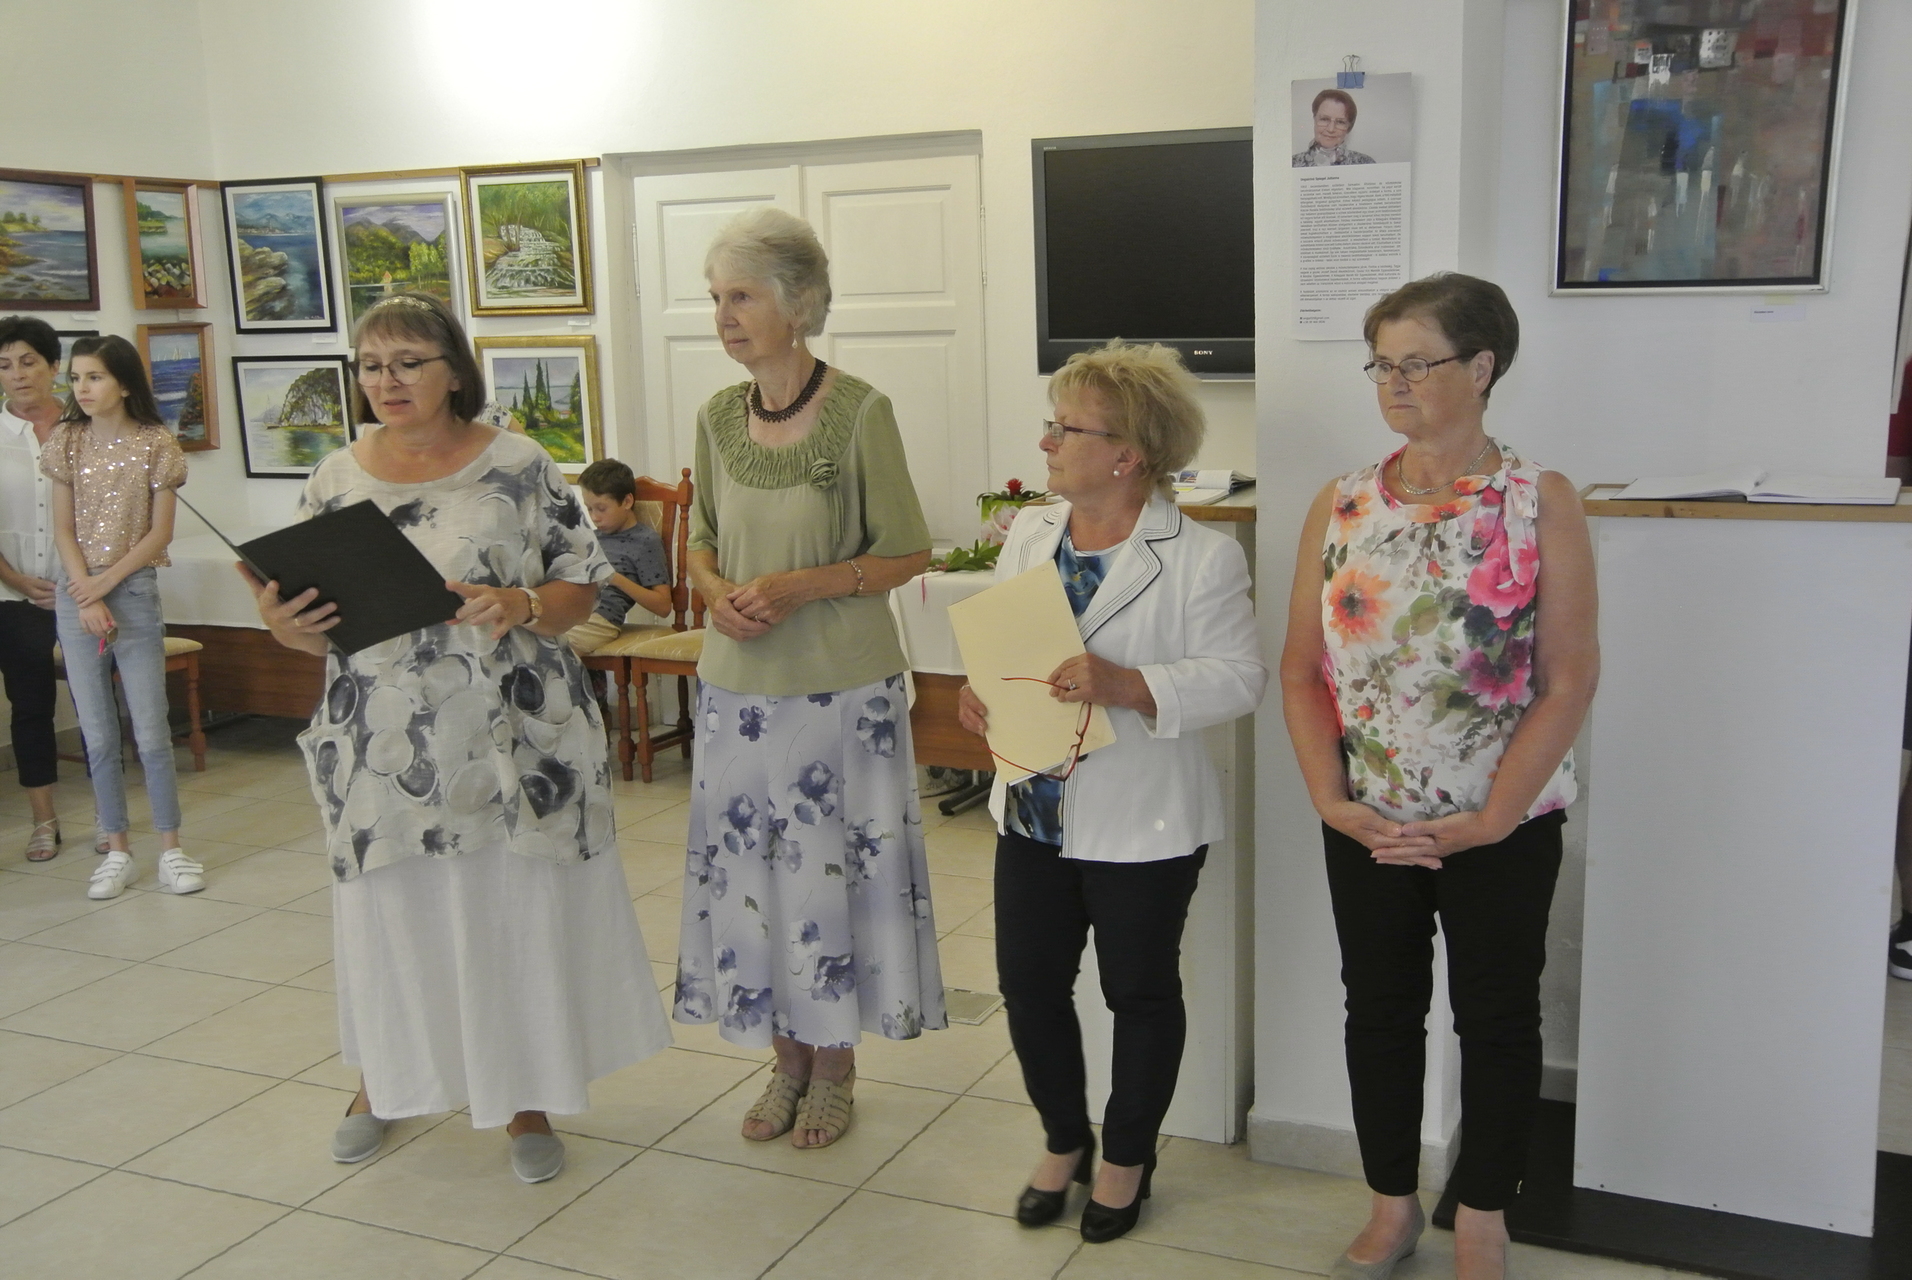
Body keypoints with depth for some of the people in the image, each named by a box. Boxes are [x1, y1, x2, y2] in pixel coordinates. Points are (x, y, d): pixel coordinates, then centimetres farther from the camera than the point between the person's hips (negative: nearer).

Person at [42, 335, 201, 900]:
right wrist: (87, 601, -9)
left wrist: (105, 584, -11)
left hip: (135, 592, -2)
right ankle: (116, 852, 14)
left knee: (151, 731, 0)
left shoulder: (156, 444, -2)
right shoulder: (66, 442, 5)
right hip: (76, 599, 3)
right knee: (98, 736, 6)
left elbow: (159, 533, -4)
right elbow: (63, 529, 2)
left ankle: (171, 849, 9)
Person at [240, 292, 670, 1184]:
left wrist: (522, 607, -22)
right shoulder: (336, 480, 6)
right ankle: (383, 1078, 37)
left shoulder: (518, 466, -3)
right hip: (383, 749, 3)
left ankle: (525, 1097, 23)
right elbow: (314, 623, 9)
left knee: (519, 914, 5)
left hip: (511, 742, -2)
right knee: (391, 915, 12)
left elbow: (580, 586, -3)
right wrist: (283, 624, -13)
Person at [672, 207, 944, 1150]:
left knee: (831, 870, 6)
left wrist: (800, 587, -19)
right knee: (748, 873, 12)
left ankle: (834, 1067, 26)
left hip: (841, 687, -5)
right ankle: (787, 1059, 31)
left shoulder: (859, 412, -12)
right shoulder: (718, 417, 4)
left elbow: (908, 553, -8)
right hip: (737, 686, 5)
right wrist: (717, 596, -7)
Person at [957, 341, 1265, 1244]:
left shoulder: (1202, 558, -15)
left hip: (1141, 824, -6)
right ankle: (1064, 1140, 38)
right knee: (1029, 983, 13)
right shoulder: (1030, 534, 5)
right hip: (1033, 812, 6)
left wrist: (1125, 686, -31)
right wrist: (976, 689, -9)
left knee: (1140, 991, 12)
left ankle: (1129, 1156, 35)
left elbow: (1236, 679, -18)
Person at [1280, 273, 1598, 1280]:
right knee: (1379, 1008, 15)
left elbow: (1568, 681, -11)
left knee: (1497, 1018, 11)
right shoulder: (1340, 506, 0)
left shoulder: (1542, 502, -9)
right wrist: (1332, 800, -8)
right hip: (1367, 823, 3)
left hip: (1503, 826, -3)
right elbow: (1301, 671, 2)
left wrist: (1489, 819, -15)